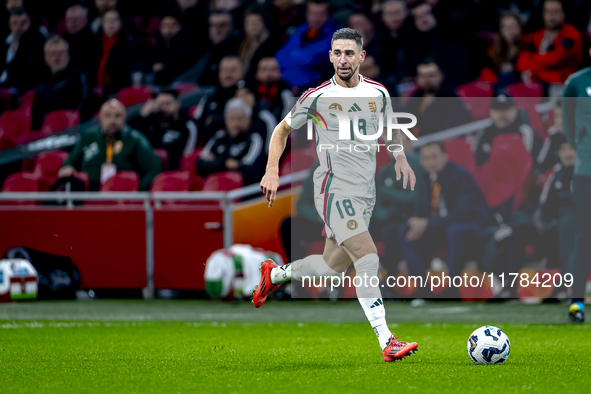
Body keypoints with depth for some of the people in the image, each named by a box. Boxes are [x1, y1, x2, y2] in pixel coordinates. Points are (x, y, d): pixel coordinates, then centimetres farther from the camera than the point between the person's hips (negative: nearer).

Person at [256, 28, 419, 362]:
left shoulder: (378, 93, 5)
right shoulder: (317, 97, -6)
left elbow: (391, 127, 25)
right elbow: (283, 129, 8)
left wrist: (400, 156, 6)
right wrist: (273, 171, -3)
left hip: (366, 193, 6)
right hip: (335, 190, -6)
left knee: (334, 267, 12)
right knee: (368, 259, -21)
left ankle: (276, 274, 40)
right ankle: (387, 342, -24)